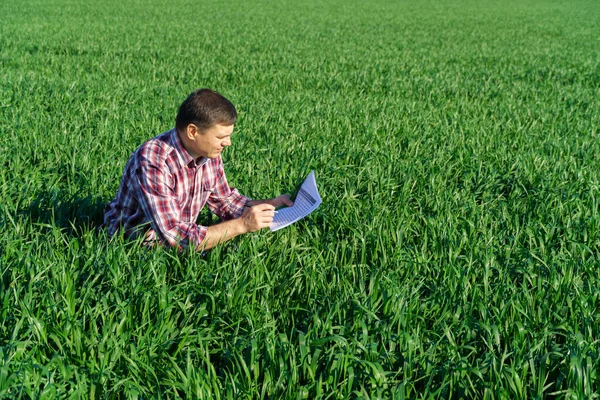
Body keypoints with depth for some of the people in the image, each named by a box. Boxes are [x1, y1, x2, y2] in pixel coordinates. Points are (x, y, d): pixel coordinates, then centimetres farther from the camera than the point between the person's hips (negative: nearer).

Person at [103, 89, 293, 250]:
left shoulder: (209, 153, -6)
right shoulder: (153, 163, -30)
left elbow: (224, 199, 12)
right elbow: (174, 238, -33)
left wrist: (269, 204, -3)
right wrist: (242, 225, -30)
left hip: (178, 239, 7)